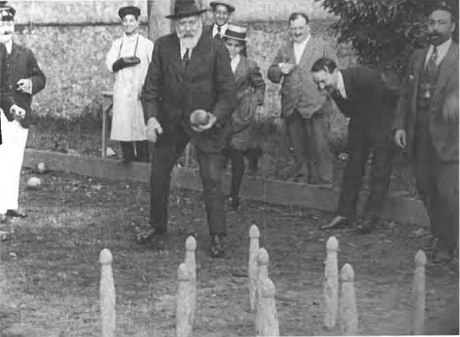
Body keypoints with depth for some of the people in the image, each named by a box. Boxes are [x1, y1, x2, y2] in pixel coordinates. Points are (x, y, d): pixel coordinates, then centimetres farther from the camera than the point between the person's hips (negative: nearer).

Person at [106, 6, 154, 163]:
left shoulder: (147, 44, 4)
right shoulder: (117, 44, 15)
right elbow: (110, 64, 2)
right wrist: (123, 61, -15)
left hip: (139, 93, -3)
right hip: (121, 93, 3)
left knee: (140, 128, -6)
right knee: (122, 128, 1)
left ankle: (142, 164, 0)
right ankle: (128, 163, 10)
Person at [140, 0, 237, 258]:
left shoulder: (216, 49, -11)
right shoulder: (163, 47, -3)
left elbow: (228, 92, -9)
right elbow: (152, 86, 2)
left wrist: (215, 117, -24)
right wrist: (151, 117, -11)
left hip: (205, 123, -3)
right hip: (170, 122, 4)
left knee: (212, 180, -6)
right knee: (158, 176, 10)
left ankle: (218, 237, 3)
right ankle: (158, 228, 28)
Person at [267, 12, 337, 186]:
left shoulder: (322, 47, 4)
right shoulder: (284, 50, 17)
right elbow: (271, 74, 17)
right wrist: (280, 70, -5)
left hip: (315, 106, -4)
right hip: (291, 108, 4)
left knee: (319, 147, -7)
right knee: (298, 149, 12)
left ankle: (324, 182, 0)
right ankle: (301, 176, 24)